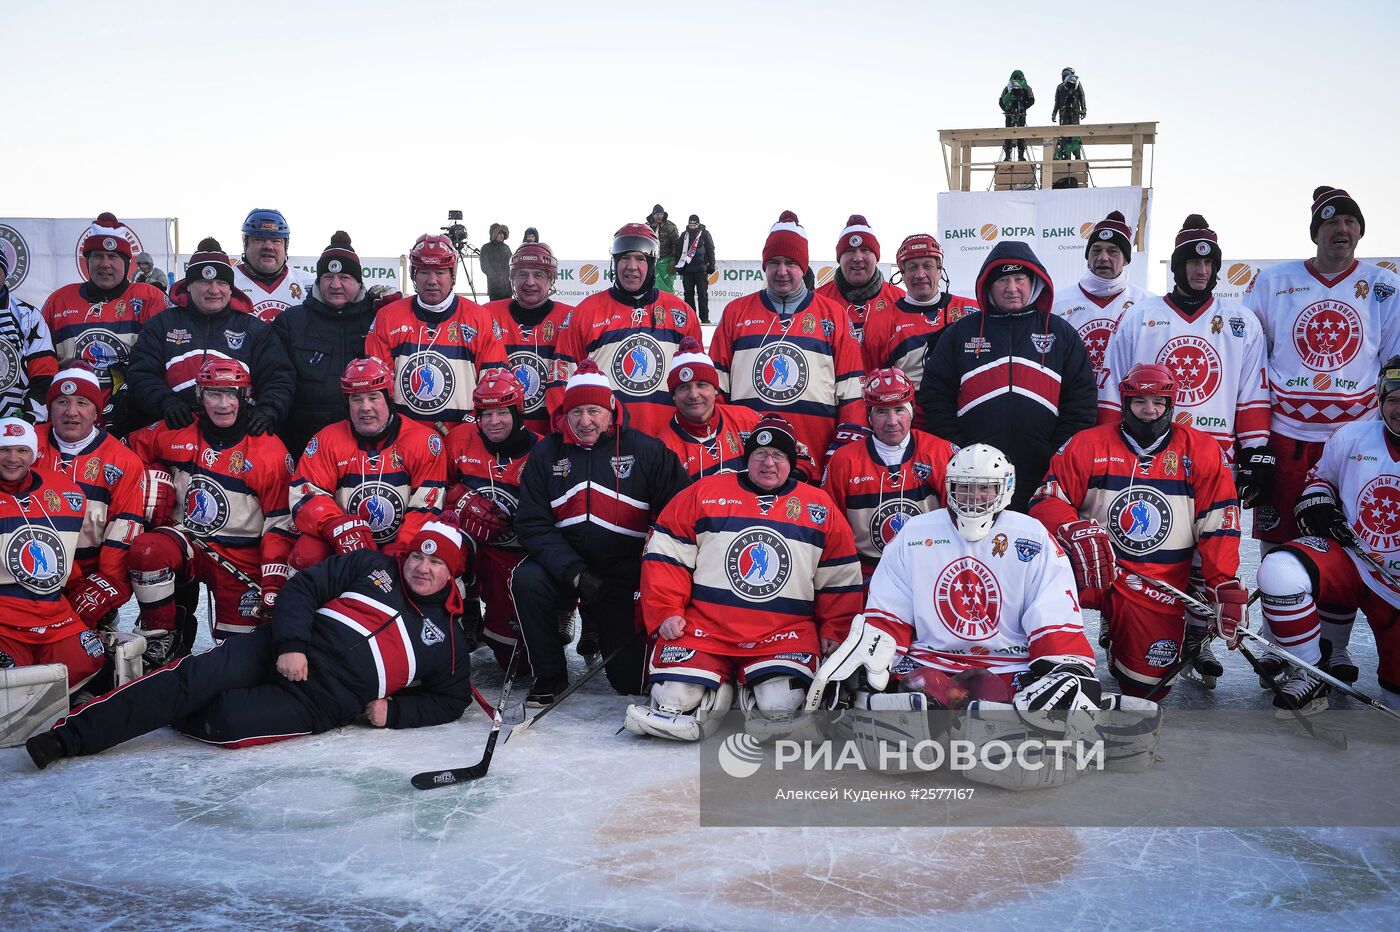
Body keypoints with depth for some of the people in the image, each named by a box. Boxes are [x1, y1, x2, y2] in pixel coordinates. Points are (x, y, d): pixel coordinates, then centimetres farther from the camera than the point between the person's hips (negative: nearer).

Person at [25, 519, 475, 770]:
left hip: (321, 703, -1)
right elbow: (303, 588, 7)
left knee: (227, 720, -28)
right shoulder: (373, 567, 10)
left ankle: (172, 715, 2)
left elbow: (452, 701, 12)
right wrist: (290, 643, -10)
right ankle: (70, 735, -19)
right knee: (196, 676, -23)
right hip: (279, 654, 2)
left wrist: (392, 711, -4)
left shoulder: (447, 637, 8)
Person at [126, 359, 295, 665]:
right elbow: (135, 449, 19)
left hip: (241, 557, -2)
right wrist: (157, 479, 1)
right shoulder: (175, 433, -1)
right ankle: (161, 639, -11)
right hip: (186, 542, 2)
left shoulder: (270, 452, -8)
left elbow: (280, 523, -7)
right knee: (146, 552, -32)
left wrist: (274, 581, -14)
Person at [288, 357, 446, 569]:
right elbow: (305, 496, -6)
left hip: (402, 548, -1)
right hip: (342, 550, 1)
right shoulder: (327, 440, 2)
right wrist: (340, 527, -25)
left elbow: (427, 506, -8)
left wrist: (400, 553, -21)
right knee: (308, 552, -28)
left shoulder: (424, 441, -4)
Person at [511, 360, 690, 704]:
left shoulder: (646, 450, -6)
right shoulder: (546, 454, 0)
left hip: (625, 570, -1)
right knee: (526, 580, -31)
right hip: (564, 563, 2)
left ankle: (599, 625, 32)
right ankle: (549, 675, -9)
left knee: (631, 679, -3)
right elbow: (533, 524, -6)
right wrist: (574, 572, -20)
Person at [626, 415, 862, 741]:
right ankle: (718, 686, 15)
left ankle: (758, 687, 13)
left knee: (779, 707, -23)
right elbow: (664, 555, 4)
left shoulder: (821, 506, 10)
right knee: (676, 702, -17)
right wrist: (666, 613, -5)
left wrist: (834, 632, 5)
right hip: (703, 627, 0)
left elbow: (841, 578, 13)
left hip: (785, 633, 1)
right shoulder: (704, 493, 5)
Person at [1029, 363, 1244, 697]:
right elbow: (1047, 500, -2)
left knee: (1146, 684, -3)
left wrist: (1225, 588, -7)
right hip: (1095, 572, -1)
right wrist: (1074, 531, -23)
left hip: (1161, 588, 1)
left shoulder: (1201, 450, 3)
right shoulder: (1087, 444, 0)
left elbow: (1219, 523, 0)